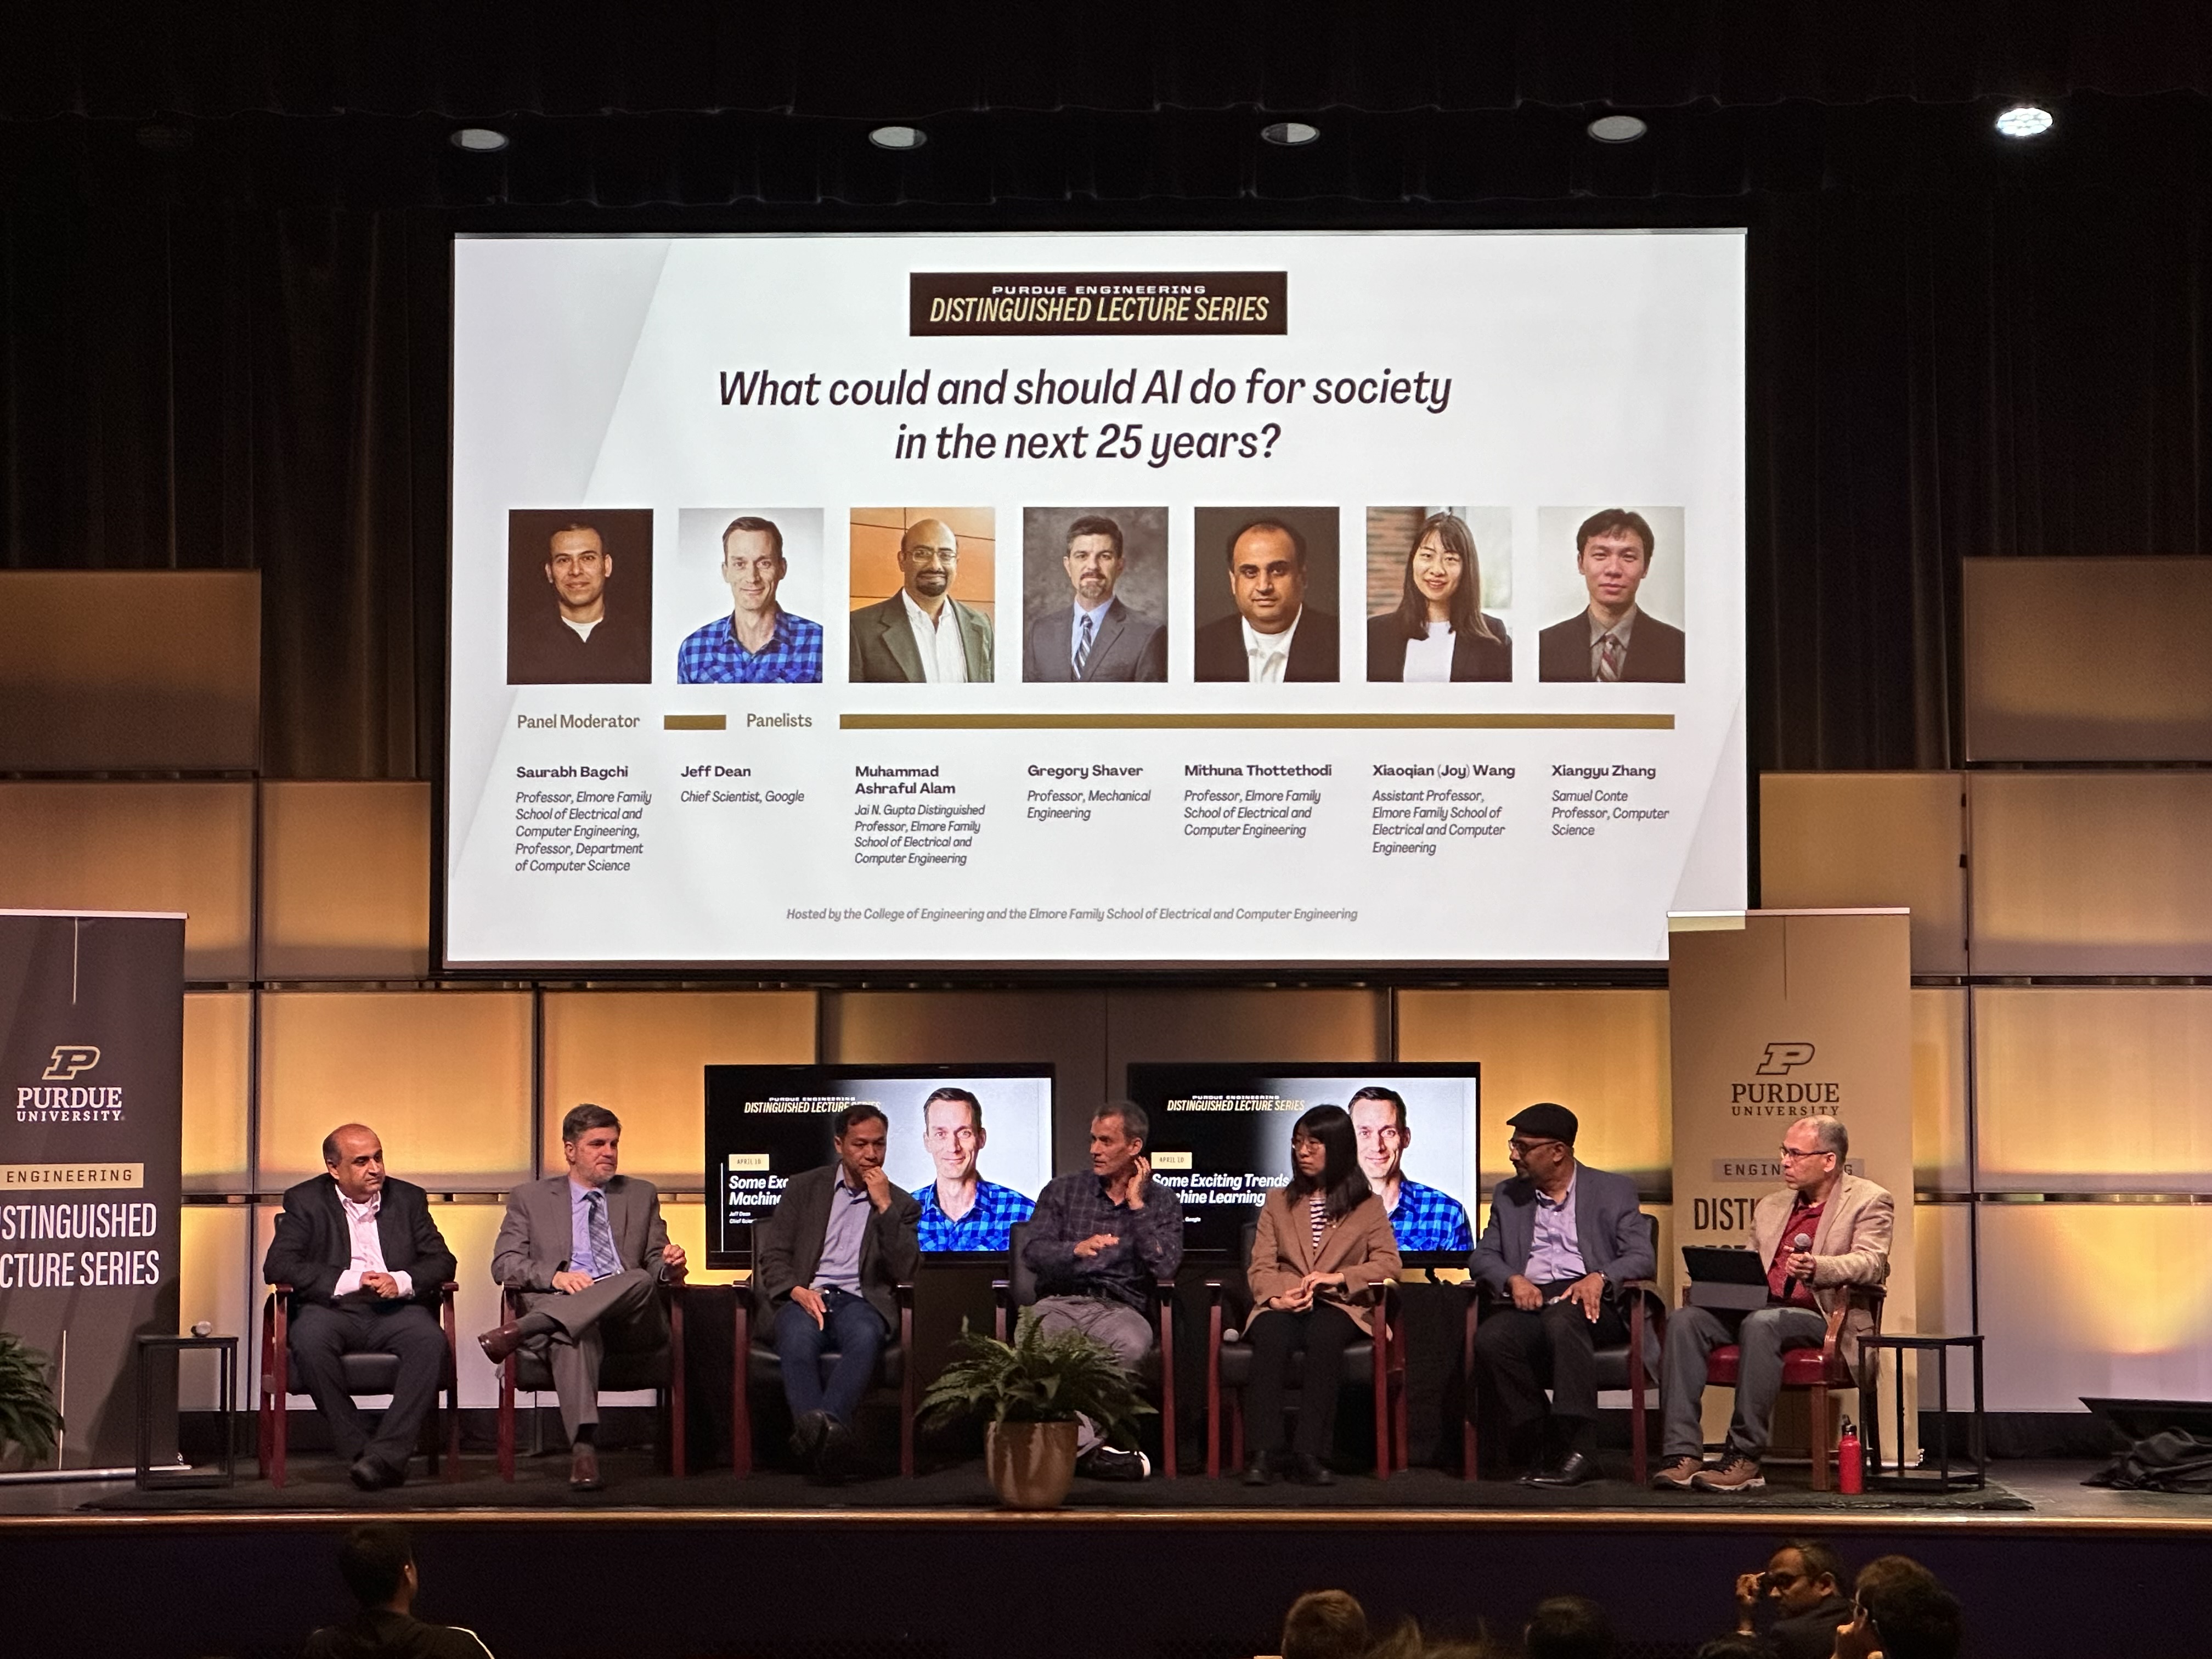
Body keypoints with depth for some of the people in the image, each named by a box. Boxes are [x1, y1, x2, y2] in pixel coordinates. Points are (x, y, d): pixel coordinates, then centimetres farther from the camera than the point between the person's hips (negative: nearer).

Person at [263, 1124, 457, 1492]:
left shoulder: (409, 1199, 15)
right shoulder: (305, 1201, 8)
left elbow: (441, 1261, 9)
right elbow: (277, 1266, -4)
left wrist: (402, 1281, -14)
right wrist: (350, 1281, -15)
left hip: (396, 1309, 1)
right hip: (335, 1309, -1)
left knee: (430, 1340, -32)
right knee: (308, 1339, -35)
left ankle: (387, 1453, -33)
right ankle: (358, 1450, -27)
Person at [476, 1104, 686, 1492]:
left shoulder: (641, 1196, 24)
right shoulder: (530, 1198, 19)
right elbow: (504, 1264, 8)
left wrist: (669, 1266, -6)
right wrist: (555, 1275, -12)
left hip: (631, 1321, 2)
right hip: (561, 1308, -2)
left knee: (641, 1281, -35)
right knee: (574, 1336, -40)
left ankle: (523, 1329, -42)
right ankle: (583, 1448, -52)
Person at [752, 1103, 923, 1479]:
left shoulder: (901, 1205, 18)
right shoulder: (804, 1188, 18)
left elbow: (907, 1274, 3)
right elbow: (773, 1257, 11)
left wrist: (884, 1207, -4)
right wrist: (797, 1290, -11)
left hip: (860, 1301, 0)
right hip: (806, 1296, 0)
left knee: (865, 1338, -39)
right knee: (797, 1341, -38)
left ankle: (820, 1433, -58)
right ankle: (822, 1436, -56)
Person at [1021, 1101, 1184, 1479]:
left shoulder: (1162, 1203, 13)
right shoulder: (1062, 1190, 16)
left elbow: (1165, 1269, -3)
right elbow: (1033, 1252, 3)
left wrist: (1136, 1205, -2)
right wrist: (1077, 1250, -18)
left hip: (1119, 1308, -1)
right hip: (1059, 1302, 1)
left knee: (1132, 1345, -38)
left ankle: (1075, 1444, -30)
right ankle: (1087, 1446, -35)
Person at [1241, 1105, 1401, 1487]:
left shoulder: (1367, 1205, 17)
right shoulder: (1278, 1202, 23)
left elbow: (1389, 1263, 5)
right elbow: (1261, 1265, 11)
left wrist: (1338, 1277, -12)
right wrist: (1277, 1296, -12)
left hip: (1339, 1307, -1)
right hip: (1284, 1306, 1)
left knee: (1323, 1337, -38)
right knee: (1272, 1337, -35)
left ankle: (1310, 1454, -39)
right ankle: (1263, 1452, -39)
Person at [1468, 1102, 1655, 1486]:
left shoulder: (1613, 1191, 11)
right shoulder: (1508, 1196, 22)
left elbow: (1642, 1258, 2)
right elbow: (1482, 1256, 15)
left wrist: (1600, 1278, -19)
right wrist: (1513, 1279, -7)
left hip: (1590, 1307, -3)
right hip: (1531, 1305, 3)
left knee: (1563, 1316, -39)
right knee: (1490, 1338, -31)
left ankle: (1580, 1450, -39)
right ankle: (1539, 1450, -21)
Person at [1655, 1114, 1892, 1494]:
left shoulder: (1869, 1202, 5)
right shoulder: (1771, 1206, 25)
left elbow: (1870, 1262, -11)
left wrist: (1817, 1269, -30)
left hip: (1823, 1317, -6)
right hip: (1761, 1308, 6)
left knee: (1761, 1324, -38)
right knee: (1685, 1319, -22)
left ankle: (1744, 1458, -33)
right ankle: (1683, 1455, -29)